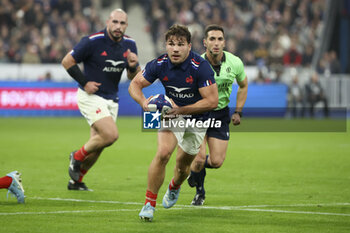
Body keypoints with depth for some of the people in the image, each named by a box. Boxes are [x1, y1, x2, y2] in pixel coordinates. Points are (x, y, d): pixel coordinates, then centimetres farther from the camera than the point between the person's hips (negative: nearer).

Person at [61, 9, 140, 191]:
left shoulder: (129, 44, 3)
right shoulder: (92, 41, -15)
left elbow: (133, 77, 9)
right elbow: (67, 61, -8)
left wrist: (133, 66, -13)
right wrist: (84, 82, -13)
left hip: (111, 100, 6)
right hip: (91, 96, -6)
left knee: (97, 147, 8)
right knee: (111, 135, -23)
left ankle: (76, 181, 27)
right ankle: (77, 156, 2)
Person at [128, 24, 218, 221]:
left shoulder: (201, 67, -28)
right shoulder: (159, 65, -18)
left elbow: (212, 101, -27)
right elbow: (135, 84, -7)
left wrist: (181, 110, -32)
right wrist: (144, 102, -29)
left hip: (197, 118, -1)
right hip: (172, 113, 1)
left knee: (183, 164, 11)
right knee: (163, 153, -22)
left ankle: (174, 187, 48)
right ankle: (150, 203, -11)